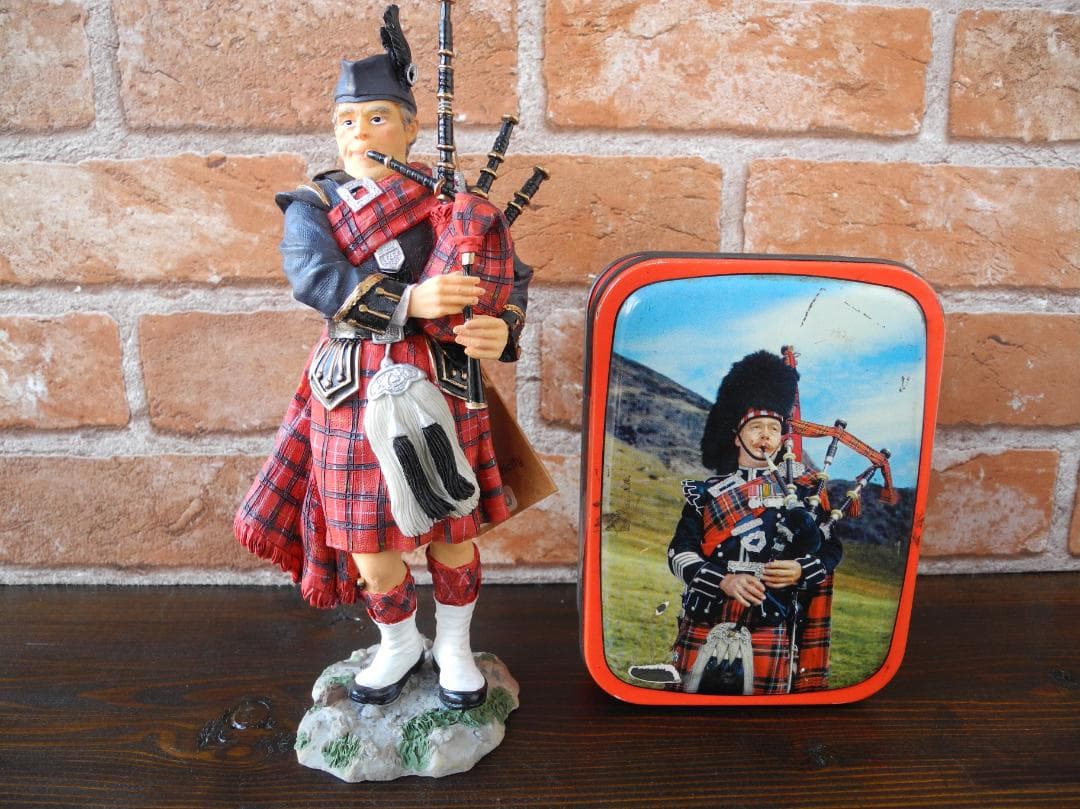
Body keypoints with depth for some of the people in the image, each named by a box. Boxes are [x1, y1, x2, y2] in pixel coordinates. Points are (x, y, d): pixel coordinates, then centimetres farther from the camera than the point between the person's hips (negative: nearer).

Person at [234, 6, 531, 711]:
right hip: (354, 395, 1)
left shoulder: (449, 198, 2)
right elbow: (314, 275, -17)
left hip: (439, 389, 0)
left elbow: (510, 275, -3)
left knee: (452, 533, 11)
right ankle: (400, 646, 38)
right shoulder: (313, 205, 3)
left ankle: (454, 648, 37)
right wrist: (409, 299, -33)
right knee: (371, 546, 9)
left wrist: (499, 329, -26)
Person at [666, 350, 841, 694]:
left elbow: (831, 549, 8)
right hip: (705, 629, 0)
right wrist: (724, 580, -20)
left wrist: (800, 570, -13)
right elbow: (679, 552, -3)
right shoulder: (706, 493, 5)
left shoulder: (802, 490, 7)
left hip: (771, 631, 0)